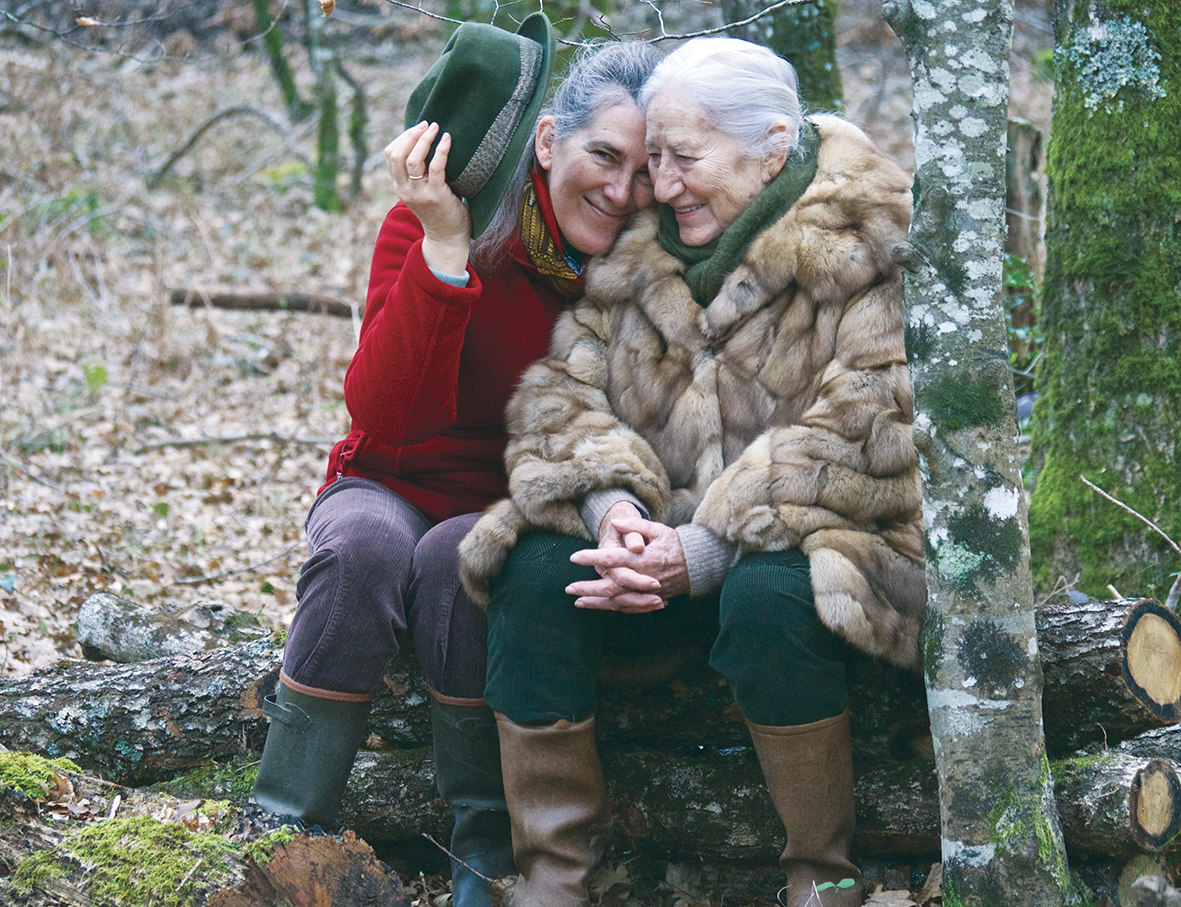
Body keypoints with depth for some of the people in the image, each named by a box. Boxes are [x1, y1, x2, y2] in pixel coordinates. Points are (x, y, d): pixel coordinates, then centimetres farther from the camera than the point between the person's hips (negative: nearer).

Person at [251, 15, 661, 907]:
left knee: (457, 556, -32)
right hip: (393, 488, 0)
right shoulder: (435, 224, -15)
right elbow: (385, 417, -26)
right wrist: (443, 250, -35)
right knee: (366, 542, -34)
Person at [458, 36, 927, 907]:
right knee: (536, 569, -23)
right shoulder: (638, 248, 9)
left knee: (769, 593, -37)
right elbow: (560, 385, 4)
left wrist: (705, 549, -26)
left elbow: (866, 435, -19)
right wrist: (609, 501, -18)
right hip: (658, 531, 5)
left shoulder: (867, 248, -9)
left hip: (816, 540, -5)